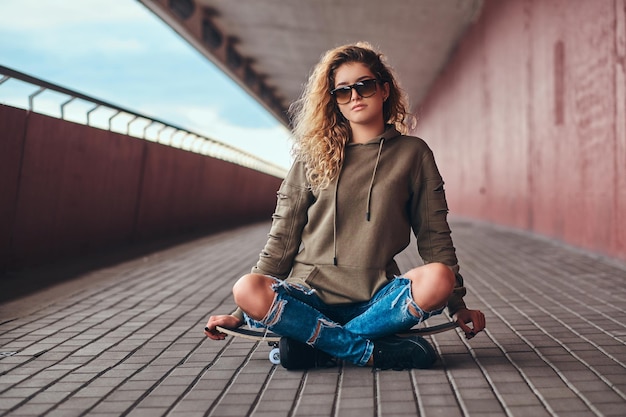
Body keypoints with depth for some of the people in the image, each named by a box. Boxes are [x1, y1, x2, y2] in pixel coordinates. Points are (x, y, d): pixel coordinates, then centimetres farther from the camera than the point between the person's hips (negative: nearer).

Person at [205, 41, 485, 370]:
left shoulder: (413, 153, 9)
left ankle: (314, 343, -20)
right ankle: (376, 352, -22)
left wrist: (458, 305, 3)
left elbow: (434, 235, 10)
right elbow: (282, 241, 8)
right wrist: (240, 315, 4)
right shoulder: (313, 158, 9)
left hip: (377, 298, 0)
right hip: (311, 295, 1)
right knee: (246, 289, -29)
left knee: (438, 279, -30)